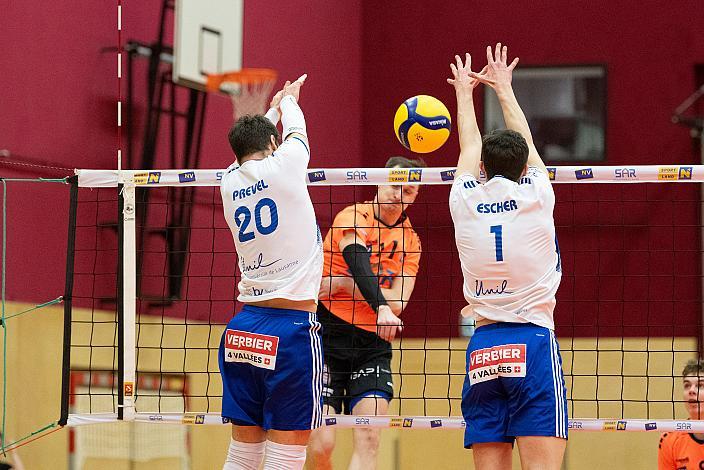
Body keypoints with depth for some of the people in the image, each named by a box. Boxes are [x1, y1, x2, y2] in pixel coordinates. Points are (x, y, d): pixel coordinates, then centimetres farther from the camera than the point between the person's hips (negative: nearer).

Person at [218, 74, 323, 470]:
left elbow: (252, 148, 33)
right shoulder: (283, 166, -5)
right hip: (291, 327, -6)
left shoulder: (231, 182, 9)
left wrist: (274, 107, 51)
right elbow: (295, 130, 18)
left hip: (243, 329, 6)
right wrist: (287, 100, 41)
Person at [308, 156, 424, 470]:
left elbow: (397, 302, -3)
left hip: (373, 344, 4)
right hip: (327, 338, -4)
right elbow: (359, 264, -26)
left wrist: (342, 282, -14)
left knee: (368, 439, -13)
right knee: (322, 445, -9)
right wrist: (380, 307, -44)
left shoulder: (410, 241, 9)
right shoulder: (353, 218, -6)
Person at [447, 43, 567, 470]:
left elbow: (470, 148, 26)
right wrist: (504, 87, 37)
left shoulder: (465, 201, 5)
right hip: (533, 339, -3)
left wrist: (464, 92, 43)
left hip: (483, 347, 3)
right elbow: (525, 142, 20)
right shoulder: (535, 196, 0)